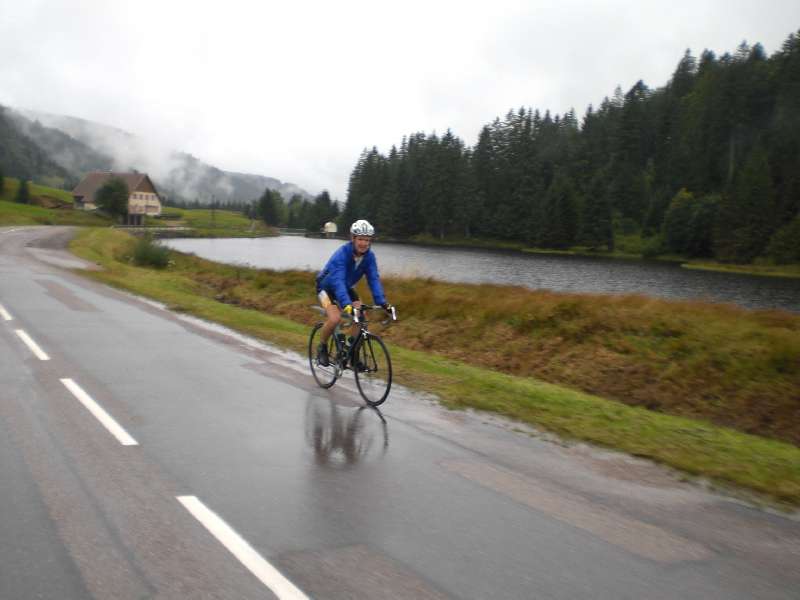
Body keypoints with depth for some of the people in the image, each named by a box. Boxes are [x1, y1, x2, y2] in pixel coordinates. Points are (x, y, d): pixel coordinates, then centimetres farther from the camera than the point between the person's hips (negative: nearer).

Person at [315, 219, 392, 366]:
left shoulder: (369, 256, -17)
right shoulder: (342, 254, -34)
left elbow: (374, 279, -22)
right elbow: (338, 282, -44)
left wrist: (382, 303, -35)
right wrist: (347, 305, -58)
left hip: (346, 288, 5)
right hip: (327, 287, -5)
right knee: (335, 319, -27)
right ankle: (322, 347, 0)